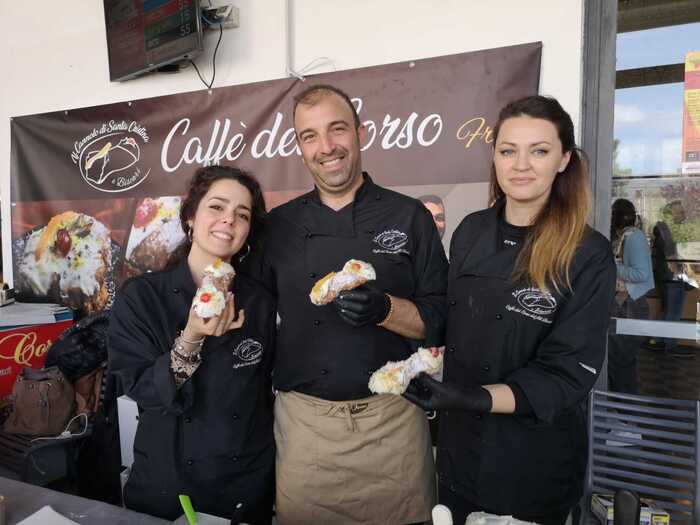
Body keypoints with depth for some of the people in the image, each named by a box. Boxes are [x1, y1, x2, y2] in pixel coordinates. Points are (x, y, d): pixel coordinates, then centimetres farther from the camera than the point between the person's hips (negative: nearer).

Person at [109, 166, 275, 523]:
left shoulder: (259, 303, -6)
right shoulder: (139, 296, -12)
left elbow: (264, 392, 3)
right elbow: (142, 391, -14)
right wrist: (190, 340, -29)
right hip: (164, 482, -1)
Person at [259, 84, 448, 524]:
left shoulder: (409, 217, -2)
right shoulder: (278, 226, 3)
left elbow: (440, 322, -3)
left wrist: (385, 310, -21)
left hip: (394, 420, -1)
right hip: (303, 422, 2)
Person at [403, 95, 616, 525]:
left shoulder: (589, 256, -16)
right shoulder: (472, 232, -4)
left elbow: (567, 376, -18)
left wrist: (475, 398, -30)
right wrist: (440, 393, -3)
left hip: (534, 463, -4)